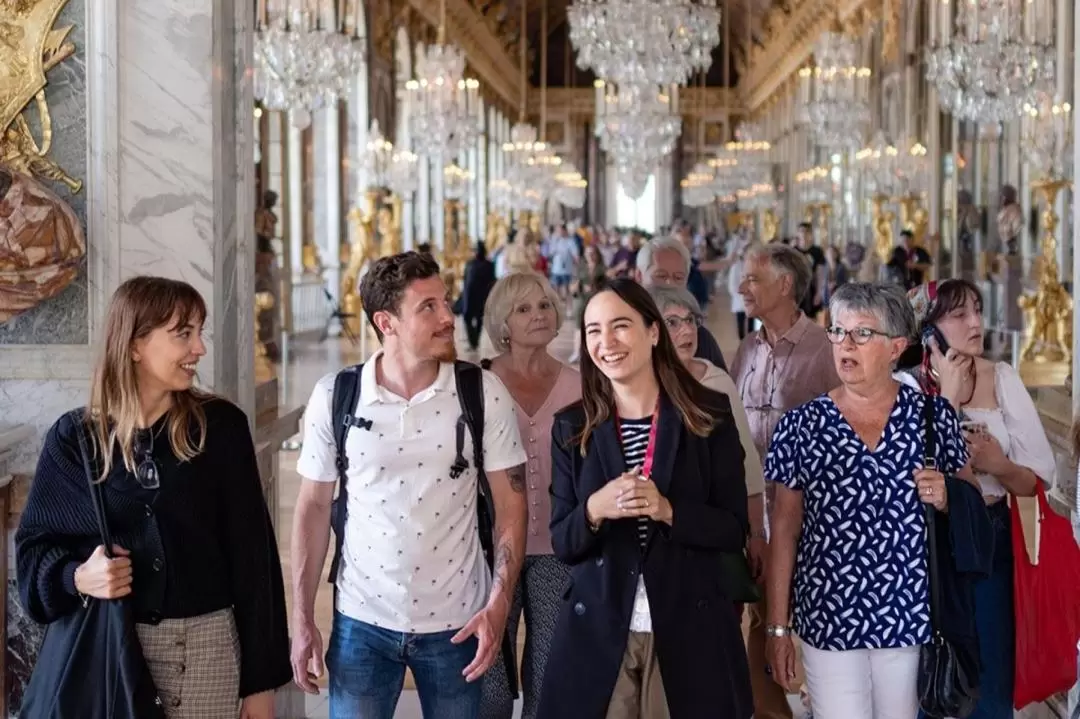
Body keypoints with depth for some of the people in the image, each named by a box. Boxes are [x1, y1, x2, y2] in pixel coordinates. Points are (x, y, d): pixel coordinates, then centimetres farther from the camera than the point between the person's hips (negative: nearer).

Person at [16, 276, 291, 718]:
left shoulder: (220, 426, -3)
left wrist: (260, 679, -4)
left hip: (207, 643, 0)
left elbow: (251, 554, -2)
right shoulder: (74, 437, -1)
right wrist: (77, 577, -16)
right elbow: (34, 542, 7)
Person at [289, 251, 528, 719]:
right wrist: (302, 620, 0)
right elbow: (314, 508, 2)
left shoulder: (484, 394, -6)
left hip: (455, 623, 0)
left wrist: (499, 604, -11)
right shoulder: (334, 397, -5)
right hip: (362, 622, 0)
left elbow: (510, 506, -2)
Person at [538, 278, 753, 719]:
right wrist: (594, 510, -18)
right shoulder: (572, 427, 3)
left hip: (691, 631, -1)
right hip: (596, 632, 1)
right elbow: (562, 545, 2)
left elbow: (734, 530, -4)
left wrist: (668, 511, -20)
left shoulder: (708, 416, -2)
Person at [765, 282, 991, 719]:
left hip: (914, 618, 1)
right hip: (829, 620, 0)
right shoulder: (801, 426, -2)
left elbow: (972, 509, 11)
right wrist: (778, 627, 2)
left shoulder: (933, 416, -1)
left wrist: (947, 499, -13)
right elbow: (784, 529, 2)